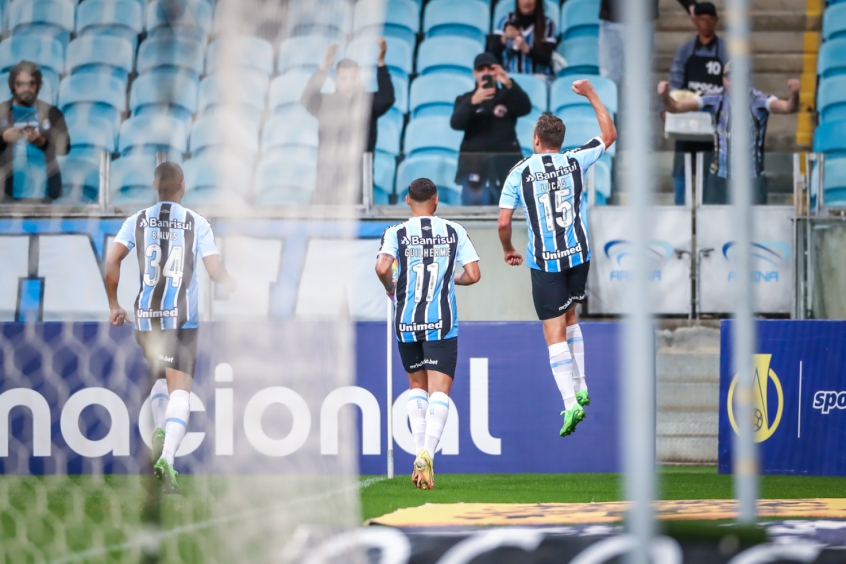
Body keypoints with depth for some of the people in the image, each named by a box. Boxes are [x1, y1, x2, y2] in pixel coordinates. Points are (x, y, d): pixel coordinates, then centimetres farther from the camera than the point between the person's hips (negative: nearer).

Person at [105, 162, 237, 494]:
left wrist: (113, 305, 5)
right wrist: (234, 287, 17)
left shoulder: (137, 222, 6)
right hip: (182, 317, -3)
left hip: (146, 315, 3)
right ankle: (167, 457, -21)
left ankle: (159, 428, -1)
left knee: (160, 377, 25)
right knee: (179, 389, -4)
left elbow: (112, 260, -5)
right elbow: (215, 270, -4)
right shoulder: (196, 223, 0)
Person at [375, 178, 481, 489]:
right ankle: (427, 452, -27)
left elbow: (382, 267, -16)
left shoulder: (396, 233, 1)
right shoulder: (454, 232, 5)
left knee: (417, 386, 21)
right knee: (439, 392, -5)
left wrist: (390, 287, 5)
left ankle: (420, 453, 12)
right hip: (442, 323, -1)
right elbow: (473, 275, 1)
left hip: (406, 323, 1)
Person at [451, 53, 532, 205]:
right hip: (475, 168, 0)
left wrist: (509, 84, -27)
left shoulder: (507, 96, 10)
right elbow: (456, 123, -9)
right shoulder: (465, 100, 10)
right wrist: (473, 102, -27)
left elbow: (525, 108, -10)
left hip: (505, 168, 0)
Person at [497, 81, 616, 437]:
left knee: (555, 334, -3)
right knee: (570, 318, 25)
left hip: (544, 261, -3)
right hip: (579, 255, 3)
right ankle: (581, 387, 25)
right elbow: (609, 134, 17)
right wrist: (591, 95, 25)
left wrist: (508, 251, 13)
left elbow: (503, 223, -7)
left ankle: (570, 404, -14)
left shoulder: (520, 172, -5)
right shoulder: (574, 162, 0)